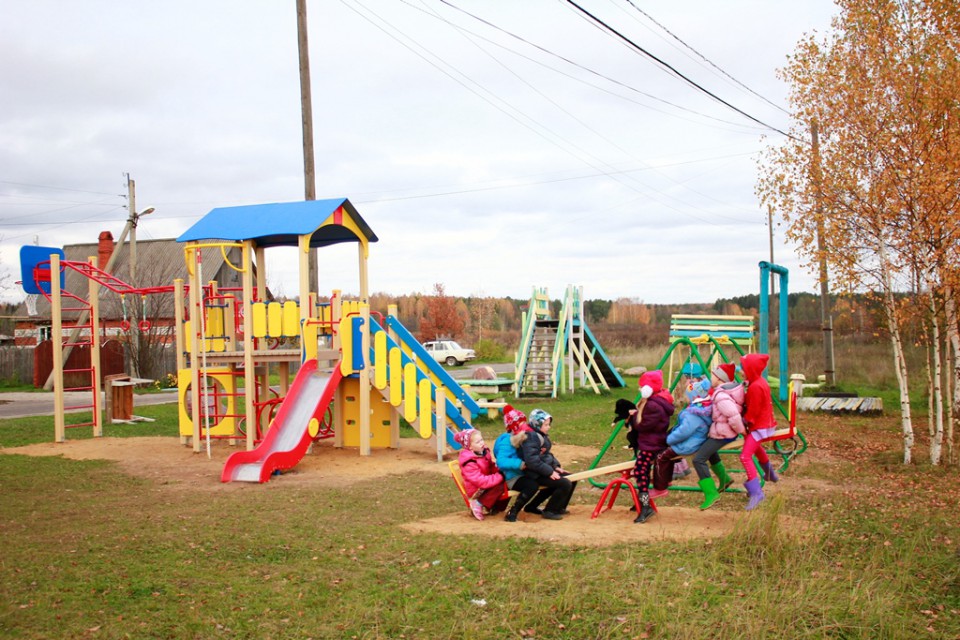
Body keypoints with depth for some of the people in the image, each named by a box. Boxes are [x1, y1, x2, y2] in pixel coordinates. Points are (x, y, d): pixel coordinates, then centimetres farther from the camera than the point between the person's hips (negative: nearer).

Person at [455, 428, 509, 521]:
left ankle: (497, 506, 7)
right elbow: (481, 481, -30)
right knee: (499, 485, -27)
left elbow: (491, 469, 16)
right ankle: (479, 504, -14)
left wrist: (499, 470, -7)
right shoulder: (469, 463, -24)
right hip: (476, 491, -8)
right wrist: (499, 477, -28)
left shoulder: (484, 452, 1)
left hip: (486, 484, 9)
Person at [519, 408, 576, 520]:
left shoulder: (542, 435, 13)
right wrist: (550, 472, -23)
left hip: (545, 470, 10)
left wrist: (556, 466, 5)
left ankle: (558, 507, 18)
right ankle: (549, 511, -7)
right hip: (535, 474, -10)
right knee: (565, 484, -21)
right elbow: (532, 460, -26)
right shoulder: (531, 437, -19)